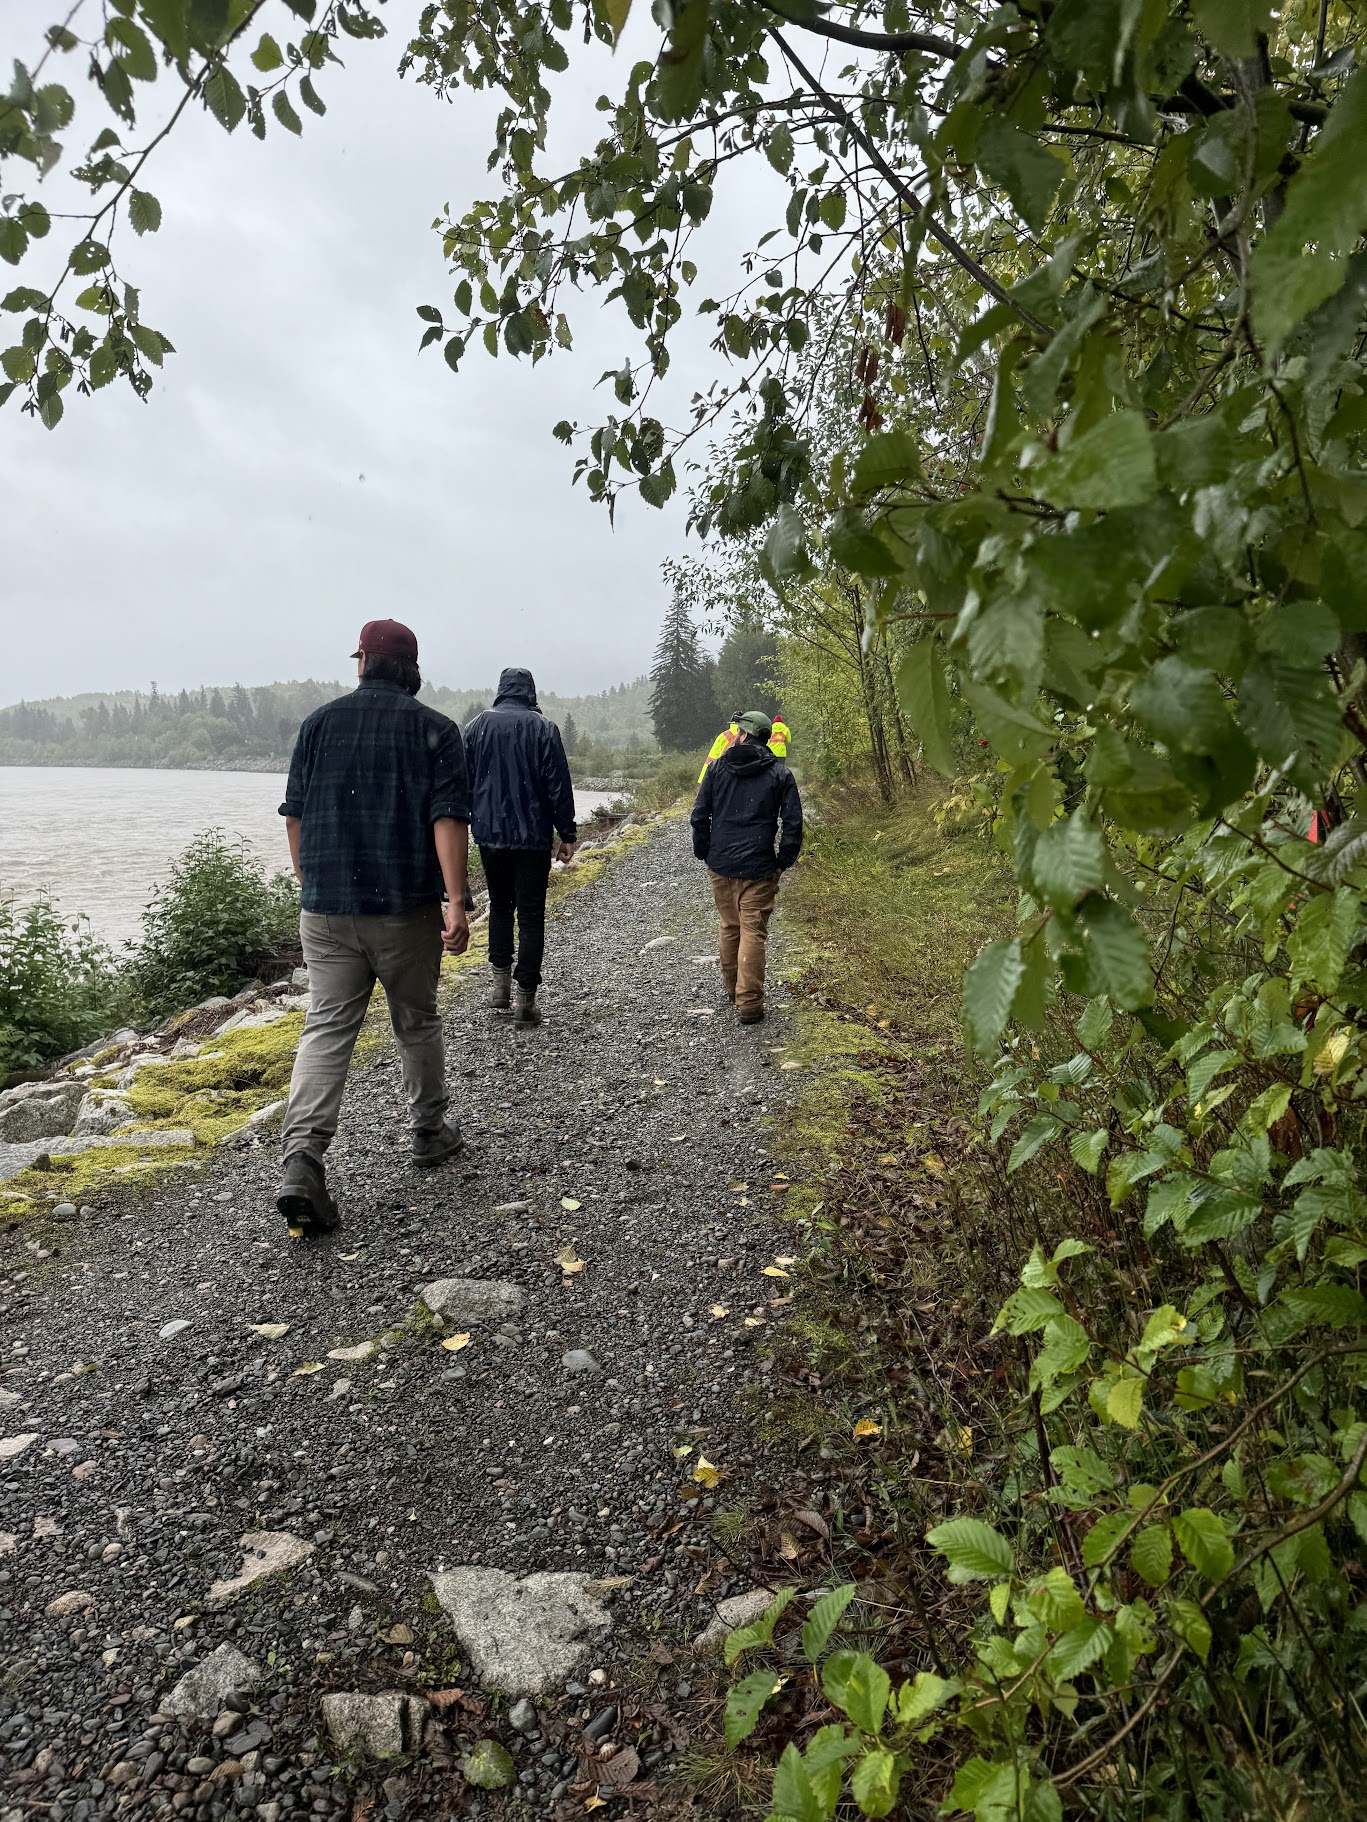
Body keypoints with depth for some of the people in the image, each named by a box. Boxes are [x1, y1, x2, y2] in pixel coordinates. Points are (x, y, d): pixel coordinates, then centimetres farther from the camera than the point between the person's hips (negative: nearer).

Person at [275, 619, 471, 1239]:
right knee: (417, 1023, 14)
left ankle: (301, 1161, -12)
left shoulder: (321, 721, 7)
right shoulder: (435, 729, -1)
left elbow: (295, 814, 11)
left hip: (326, 908, 2)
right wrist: (455, 902, -16)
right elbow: (448, 817, -12)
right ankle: (430, 1134, 30)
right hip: (406, 908, -1)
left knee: (326, 1028, 2)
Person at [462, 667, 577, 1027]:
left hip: (489, 835, 3)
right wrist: (567, 834, -2)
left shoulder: (477, 726, 4)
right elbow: (558, 785, -7)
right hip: (532, 836, -3)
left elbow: (463, 782, 7)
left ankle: (501, 983, 19)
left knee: (500, 905, 21)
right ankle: (524, 997, 2)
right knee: (531, 914, 2)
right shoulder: (543, 728, -4)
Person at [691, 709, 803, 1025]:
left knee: (730, 926, 19)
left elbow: (699, 815, 5)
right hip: (759, 868, -3)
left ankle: (732, 987, 34)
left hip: (720, 865, 3)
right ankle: (748, 1003, -4)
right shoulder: (780, 773, 0)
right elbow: (793, 823, -4)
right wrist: (783, 863, 5)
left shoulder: (717, 767, 4)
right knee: (753, 933, -1)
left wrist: (704, 854, 14)